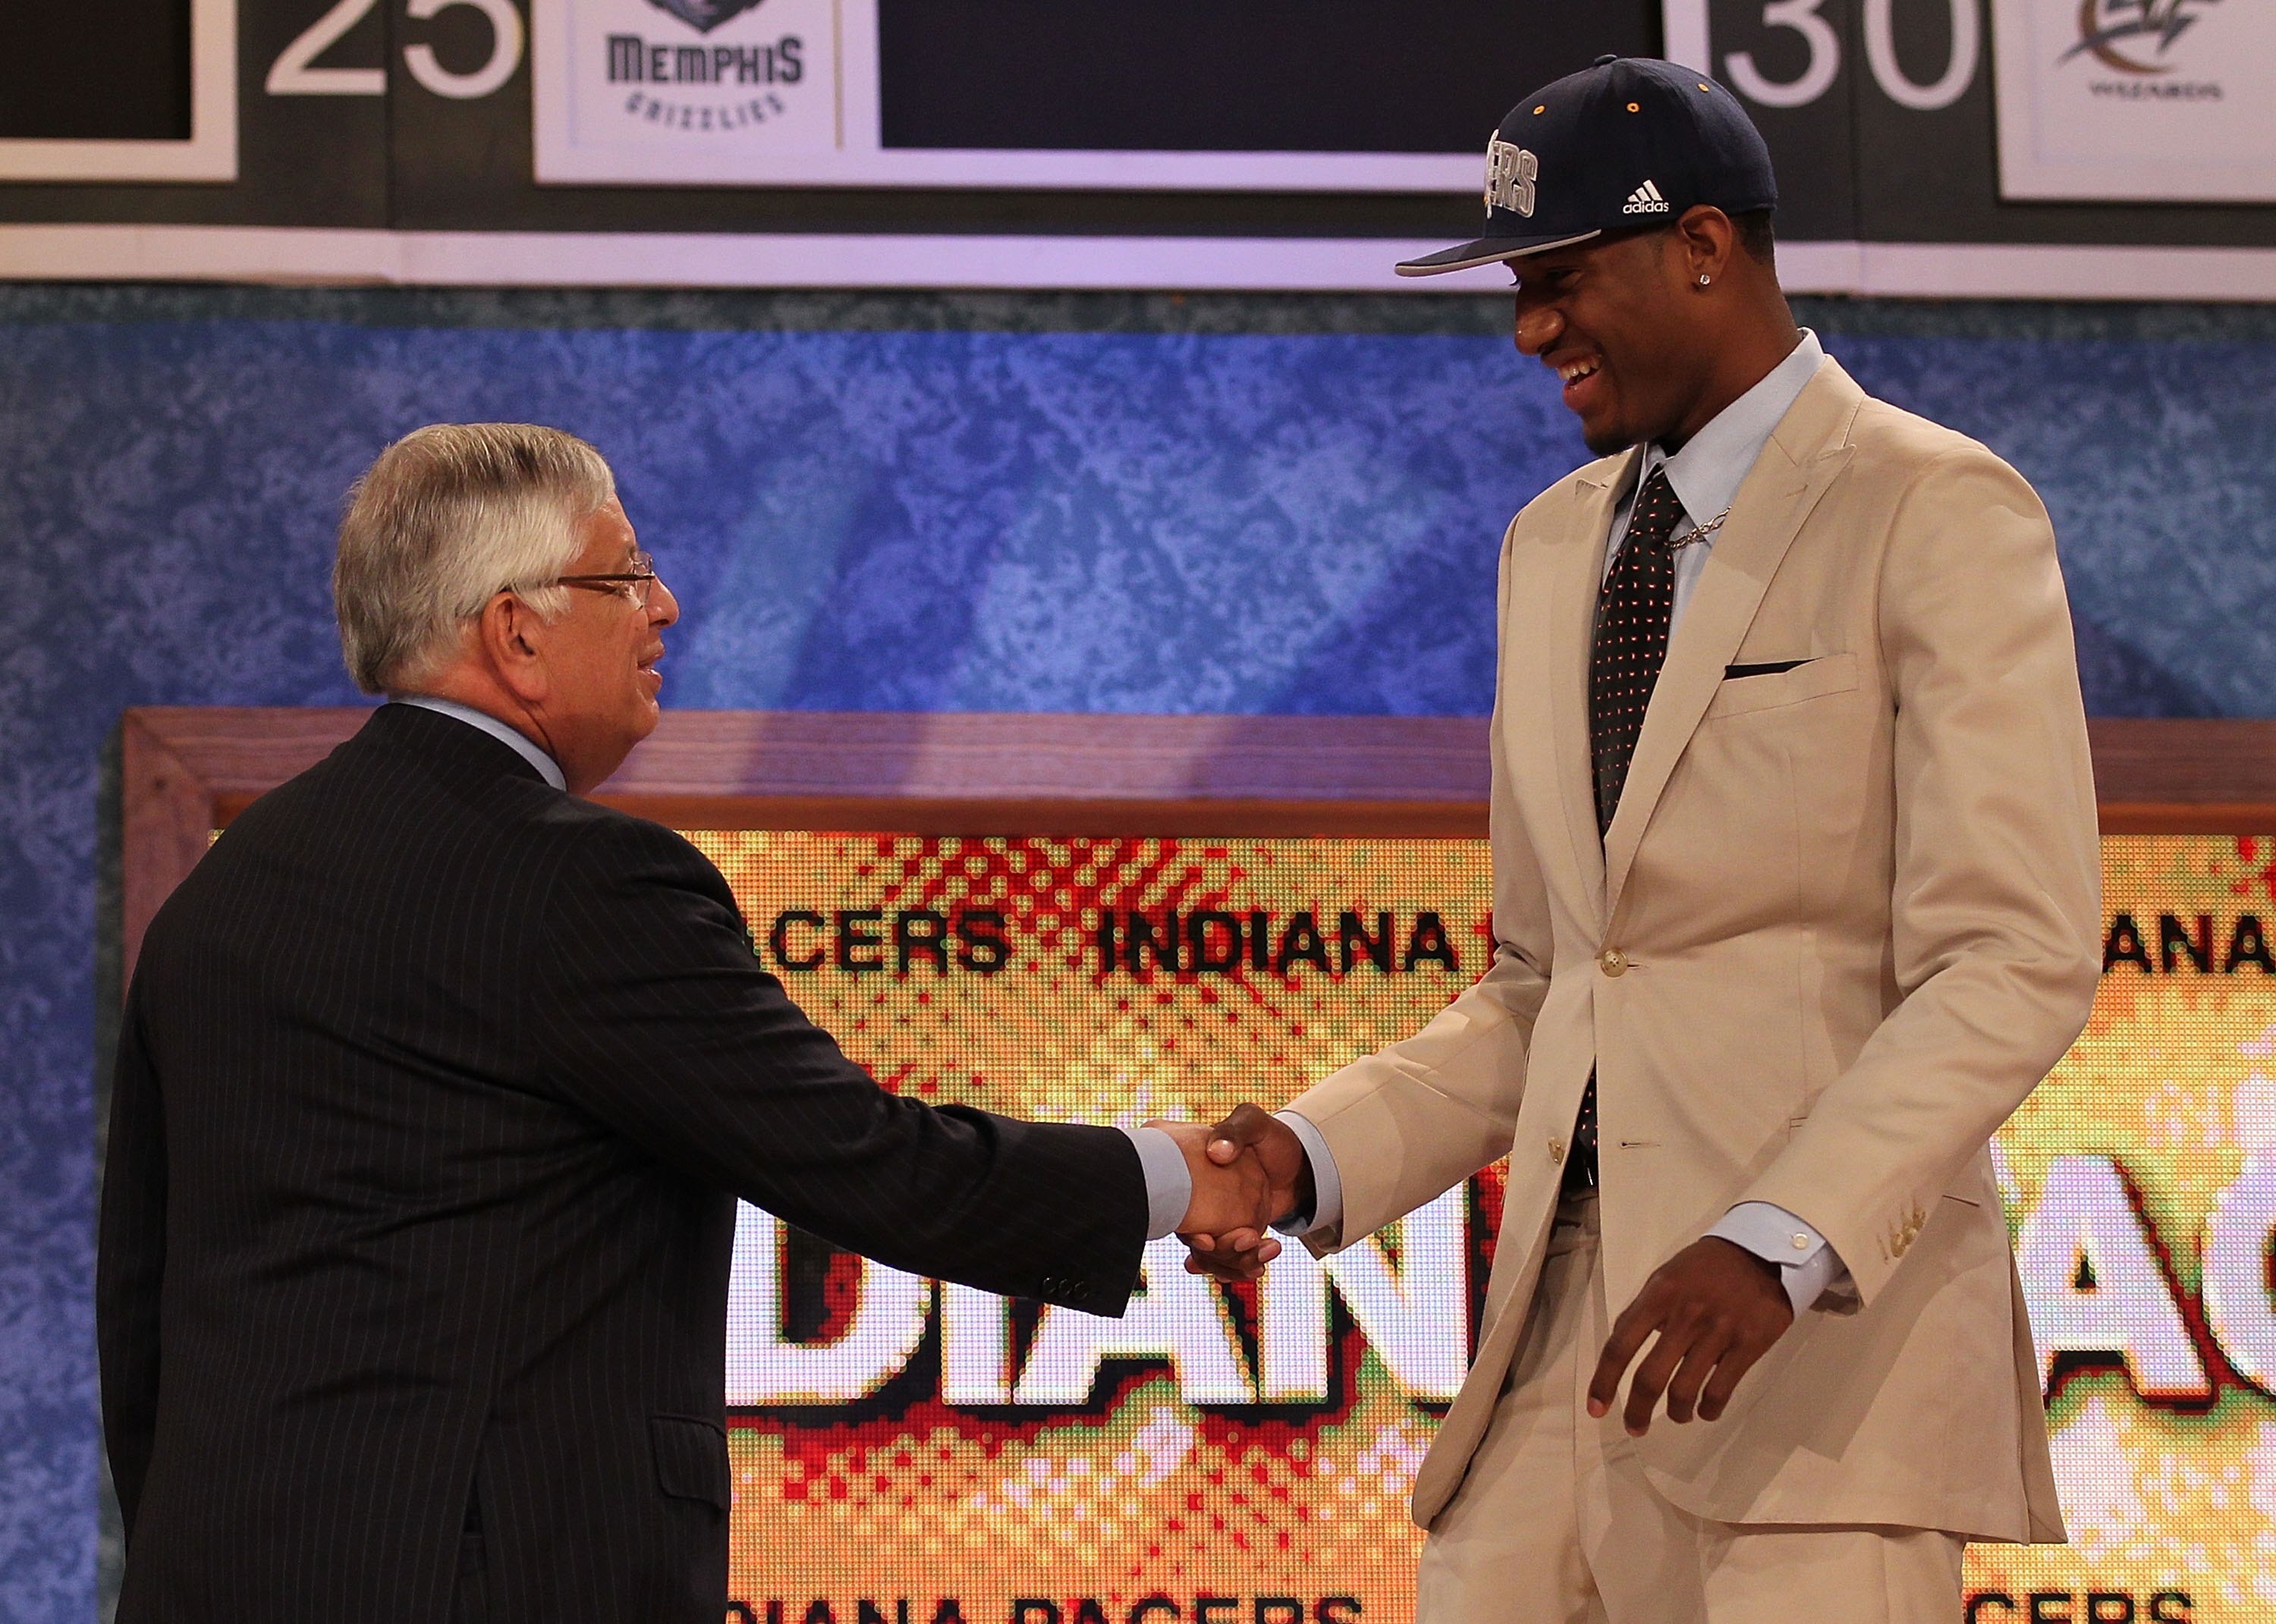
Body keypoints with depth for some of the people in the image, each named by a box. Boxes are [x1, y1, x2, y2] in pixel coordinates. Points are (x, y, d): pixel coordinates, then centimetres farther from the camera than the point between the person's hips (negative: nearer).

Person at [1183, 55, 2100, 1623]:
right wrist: (1318, 1158, 4)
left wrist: (1779, 1244, -23)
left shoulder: (1939, 514, -3)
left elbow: (2015, 964, -11)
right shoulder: (1557, 546, 18)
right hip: (1567, 1324, 6)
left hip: (1826, 1324, -6)